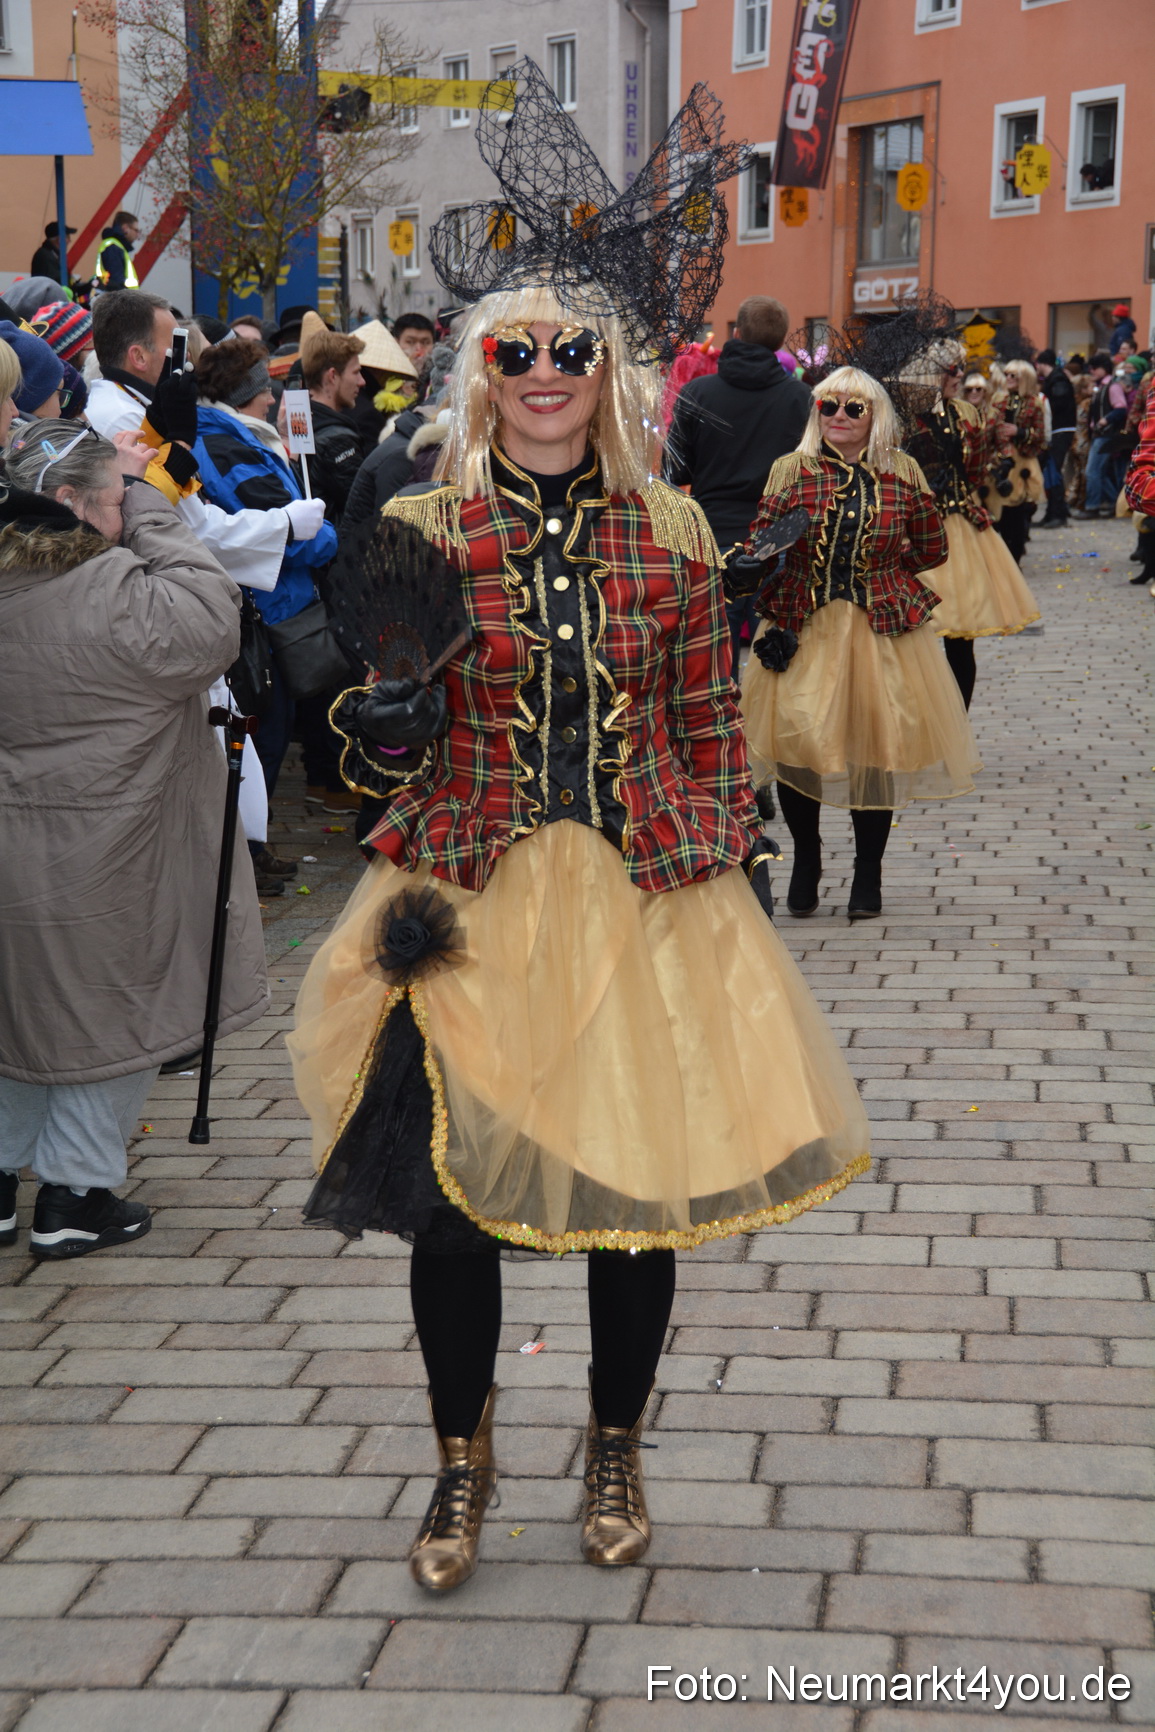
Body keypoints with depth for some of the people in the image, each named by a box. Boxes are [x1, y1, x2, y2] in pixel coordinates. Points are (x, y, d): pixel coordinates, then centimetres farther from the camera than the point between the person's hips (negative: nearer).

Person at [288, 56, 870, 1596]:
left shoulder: (672, 531, 3)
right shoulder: (422, 532, -1)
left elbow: (712, 727, 8)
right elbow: (387, 751, 2)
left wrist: (725, 876, 4)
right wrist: (384, 699, -19)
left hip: (644, 895, 1)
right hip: (471, 901, -1)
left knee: (644, 1177, 8)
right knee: (452, 1189, 3)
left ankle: (616, 1449, 32)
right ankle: (463, 1458, 27)